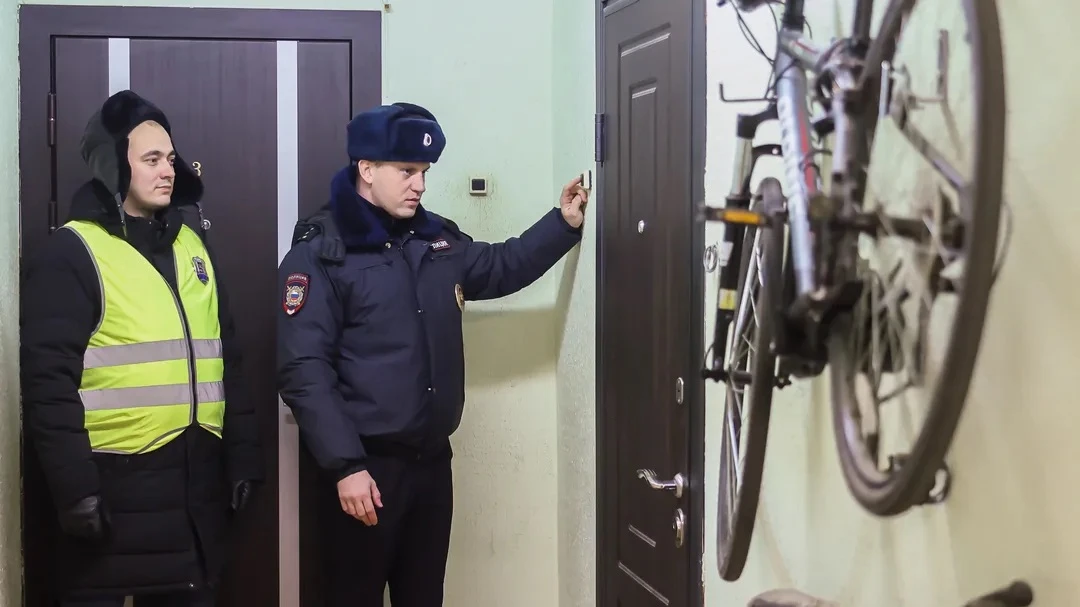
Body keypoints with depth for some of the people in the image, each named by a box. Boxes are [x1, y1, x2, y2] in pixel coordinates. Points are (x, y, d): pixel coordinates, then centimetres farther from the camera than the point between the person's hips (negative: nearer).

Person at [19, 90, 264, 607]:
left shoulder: (190, 243, 13)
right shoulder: (73, 253, -7)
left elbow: (225, 358, 16)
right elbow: (49, 380, -13)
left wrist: (242, 455, 11)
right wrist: (75, 486, -17)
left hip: (196, 478, 6)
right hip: (115, 482, -6)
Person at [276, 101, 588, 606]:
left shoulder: (439, 240, 10)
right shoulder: (320, 254, -11)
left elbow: (503, 266, 28)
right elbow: (303, 371, -17)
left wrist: (564, 222, 13)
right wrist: (345, 466, -22)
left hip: (432, 459, 7)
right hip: (366, 467, -6)